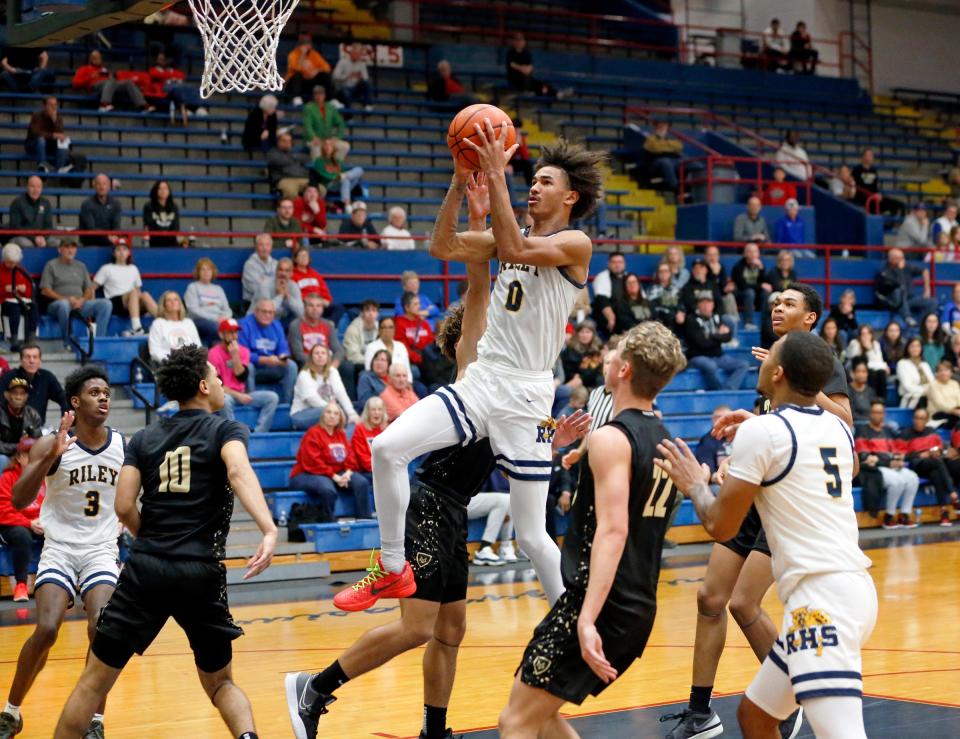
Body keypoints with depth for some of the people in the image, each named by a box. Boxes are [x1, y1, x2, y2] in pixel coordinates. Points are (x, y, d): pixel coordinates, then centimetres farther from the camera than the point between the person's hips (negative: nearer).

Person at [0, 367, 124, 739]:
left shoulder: (124, 446, -1)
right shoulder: (50, 444, -10)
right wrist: (50, 456, -32)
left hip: (102, 551, 2)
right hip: (59, 550, -2)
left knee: (102, 629, -20)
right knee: (46, 630, -18)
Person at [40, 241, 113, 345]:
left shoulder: (81, 266, 23)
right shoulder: (51, 265, 9)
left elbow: (89, 289, 18)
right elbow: (45, 290, -1)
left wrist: (82, 300, -6)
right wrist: (66, 299, -13)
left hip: (80, 304, 4)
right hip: (57, 304, -4)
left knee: (105, 303, -20)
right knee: (64, 305, -42)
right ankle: (67, 343, -31)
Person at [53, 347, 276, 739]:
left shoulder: (144, 437, 14)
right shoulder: (227, 430, 5)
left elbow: (125, 507, 2)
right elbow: (238, 471, -18)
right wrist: (269, 530, -32)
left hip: (146, 568, 1)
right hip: (201, 572, -1)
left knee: (96, 678, 10)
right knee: (220, 683, 15)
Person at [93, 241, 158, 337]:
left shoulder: (133, 269, 24)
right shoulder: (107, 269, 13)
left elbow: (138, 289, 22)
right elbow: (92, 288, 8)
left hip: (133, 303, 3)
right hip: (115, 303, -3)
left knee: (145, 295, -31)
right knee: (133, 292, -35)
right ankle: (136, 328, -54)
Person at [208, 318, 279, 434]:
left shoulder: (243, 351, 6)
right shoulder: (214, 353, -8)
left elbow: (242, 378, -7)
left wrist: (235, 355, -16)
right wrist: (238, 395, -20)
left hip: (241, 394, 5)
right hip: (225, 394, -5)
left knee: (272, 397, -14)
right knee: (225, 400, -40)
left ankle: (258, 434, -23)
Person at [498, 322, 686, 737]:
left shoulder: (611, 438, -14)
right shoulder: (663, 440, 12)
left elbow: (612, 531, -25)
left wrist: (587, 619, -32)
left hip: (601, 606, -9)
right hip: (639, 606, 9)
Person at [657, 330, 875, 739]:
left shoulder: (760, 431, -9)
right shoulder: (838, 429, 14)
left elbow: (720, 525, -6)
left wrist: (694, 485, 15)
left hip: (821, 597, -9)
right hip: (851, 585, 9)